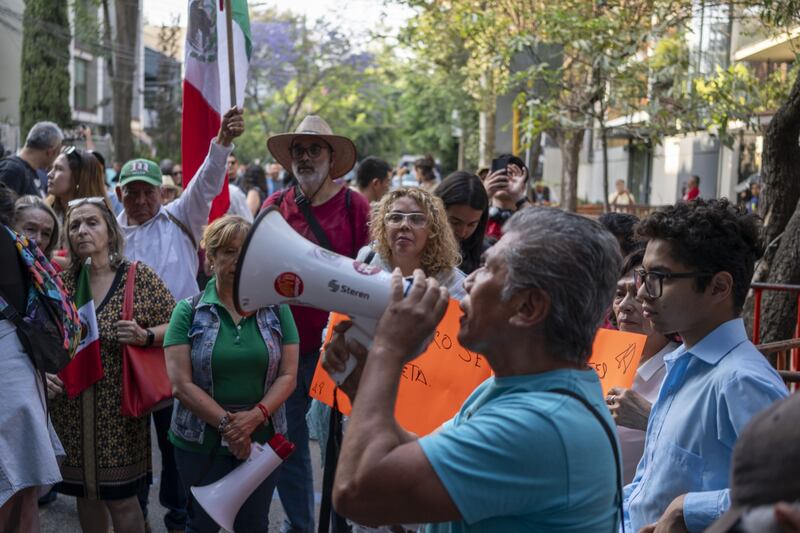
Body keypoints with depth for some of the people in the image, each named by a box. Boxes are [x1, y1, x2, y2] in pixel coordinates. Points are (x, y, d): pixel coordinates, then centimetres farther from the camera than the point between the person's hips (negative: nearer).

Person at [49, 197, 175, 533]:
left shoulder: (139, 277, -6)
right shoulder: (62, 282, 2)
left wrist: (145, 336, -19)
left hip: (119, 407, -3)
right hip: (70, 409, 3)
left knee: (120, 498, 3)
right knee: (85, 493, 15)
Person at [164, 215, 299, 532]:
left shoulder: (276, 308, 1)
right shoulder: (189, 312, -4)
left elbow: (288, 375, -2)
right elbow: (181, 383, -10)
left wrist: (255, 416, -17)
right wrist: (227, 423, -17)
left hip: (263, 438, 2)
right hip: (201, 442, -1)